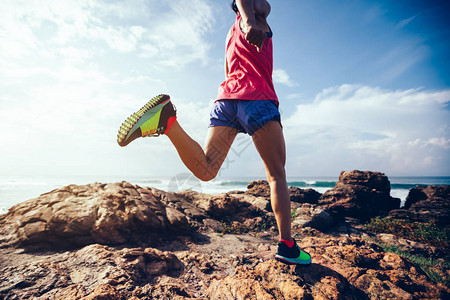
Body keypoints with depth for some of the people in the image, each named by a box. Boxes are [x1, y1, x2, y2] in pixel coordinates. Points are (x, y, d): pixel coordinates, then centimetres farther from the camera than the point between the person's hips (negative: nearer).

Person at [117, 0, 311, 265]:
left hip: (226, 97, 6)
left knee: (205, 170, -9)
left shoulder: (232, 34, 36)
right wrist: (251, 23, -28)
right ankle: (287, 247, 3)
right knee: (277, 176, 1)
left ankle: (168, 120, -29)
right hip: (257, 98, -6)